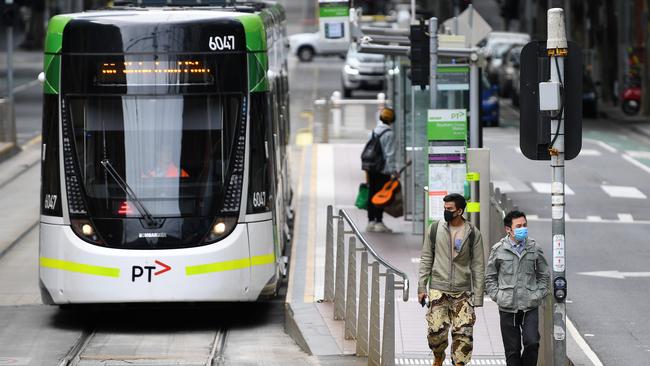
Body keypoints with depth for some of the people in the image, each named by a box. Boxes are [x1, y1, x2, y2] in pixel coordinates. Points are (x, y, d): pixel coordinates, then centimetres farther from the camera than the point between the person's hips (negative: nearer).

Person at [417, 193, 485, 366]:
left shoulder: (473, 234, 1)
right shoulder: (435, 229, 4)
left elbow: (478, 267, 3)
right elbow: (426, 259, 8)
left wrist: (477, 297, -2)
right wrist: (421, 287, 3)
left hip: (462, 292, 0)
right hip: (438, 289, 0)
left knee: (463, 333, -8)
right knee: (436, 329, -7)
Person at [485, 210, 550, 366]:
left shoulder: (534, 249, 4)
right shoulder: (498, 250, 0)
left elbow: (544, 275, 15)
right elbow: (490, 277, 9)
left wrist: (539, 294, 4)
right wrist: (497, 295, -1)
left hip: (530, 307, 1)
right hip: (508, 307, -1)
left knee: (532, 343, -14)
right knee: (512, 349, 3)